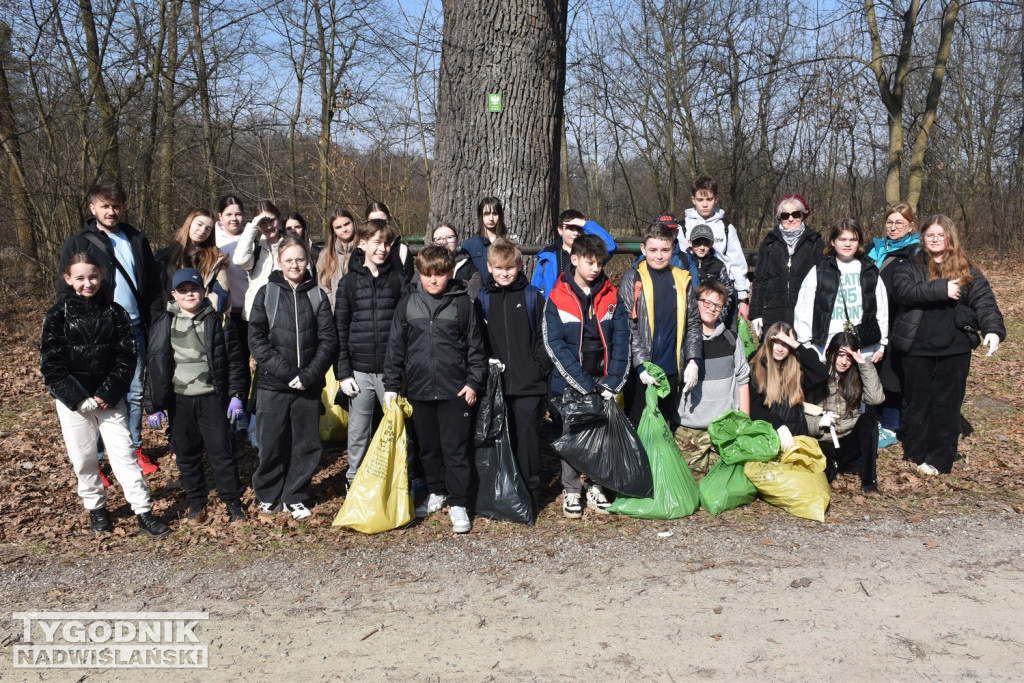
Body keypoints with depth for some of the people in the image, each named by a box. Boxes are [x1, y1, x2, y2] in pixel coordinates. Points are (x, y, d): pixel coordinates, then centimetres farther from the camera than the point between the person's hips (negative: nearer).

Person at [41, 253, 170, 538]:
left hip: (109, 398, 0)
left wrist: (108, 394, -13)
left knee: (123, 452, -1)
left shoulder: (116, 313, -1)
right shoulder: (58, 315, -3)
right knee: (83, 457, 10)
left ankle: (143, 512, 4)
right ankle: (96, 508, 28)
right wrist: (80, 399, -14)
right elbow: (51, 364, -6)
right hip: (72, 401, 0)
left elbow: (126, 358, -2)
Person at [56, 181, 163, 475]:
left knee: (135, 393, 11)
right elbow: (65, 293, -2)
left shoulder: (137, 241, 9)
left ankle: (134, 449, 25)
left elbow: (153, 286, 10)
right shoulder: (78, 244, 0)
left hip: (134, 329, 3)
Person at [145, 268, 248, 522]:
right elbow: (155, 367, 5)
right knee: (186, 454, 10)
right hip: (179, 401, 2)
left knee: (222, 451, 0)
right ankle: (196, 502, 24)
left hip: (212, 398, -2)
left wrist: (236, 396, -4)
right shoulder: (162, 325, 4)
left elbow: (235, 361, 3)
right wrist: (154, 406, 2)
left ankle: (233, 501, 12)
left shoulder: (219, 322, 1)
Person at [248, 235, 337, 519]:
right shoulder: (266, 293, 3)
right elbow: (256, 340, -4)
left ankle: (295, 497, 21)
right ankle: (268, 495, 24)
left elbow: (328, 340, 1)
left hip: (309, 385, 1)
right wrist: (286, 372, -13)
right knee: (272, 444, 4)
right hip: (273, 385, -1)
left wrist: (309, 374, -10)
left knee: (306, 444, 6)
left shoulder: (317, 295, 6)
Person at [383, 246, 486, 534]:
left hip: (455, 390, -3)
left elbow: (476, 345, 2)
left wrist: (474, 382, -4)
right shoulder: (408, 303, 4)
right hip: (419, 389, 3)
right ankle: (436, 492, 32)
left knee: (456, 448, 0)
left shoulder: (462, 302, -1)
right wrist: (391, 386, 5)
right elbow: (396, 345, 7)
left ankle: (457, 504, 9)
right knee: (428, 447, 15)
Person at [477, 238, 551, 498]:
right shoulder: (482, 299, 8)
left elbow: (544, 336, 2)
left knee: (527, 433, -1)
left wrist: (541, 368, -6)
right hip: (496, 382, 2)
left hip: (529, 382, -2)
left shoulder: (533, 296, 4)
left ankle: (530, 488, 11)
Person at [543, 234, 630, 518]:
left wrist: (612, 383, -11)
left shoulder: (611, 297, 2)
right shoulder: (557, 298, -6)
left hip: (603, 385, 2)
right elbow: (554, 346, -11)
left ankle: (595, 487, 26)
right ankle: (570, 491, 19)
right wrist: (584, 384, -17)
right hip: (569, 385, -2)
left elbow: (621, 341, -1)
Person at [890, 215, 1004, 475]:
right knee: (917, 401, 8)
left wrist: (993, 329, -21)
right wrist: (941, 289, -22)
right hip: (917, 347, -1)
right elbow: (904, 291, -16)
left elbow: (983, 300, -5)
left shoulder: (966, 270, 7)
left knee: (947, 404, 5)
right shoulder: (909, 266, 3)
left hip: (955, 348, 1)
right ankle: (917, 452, 20)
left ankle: (940, 458, 14)